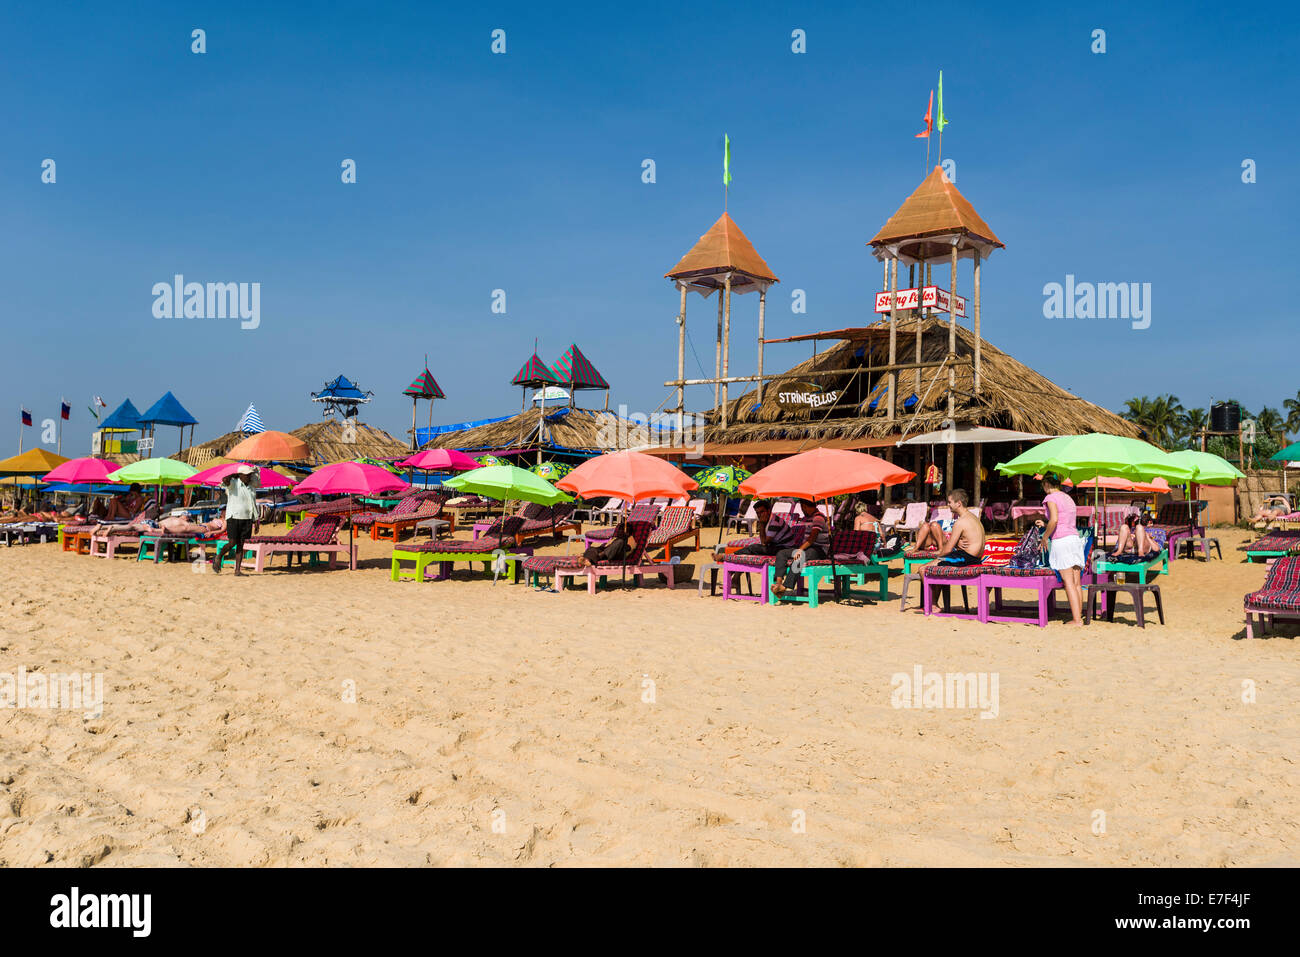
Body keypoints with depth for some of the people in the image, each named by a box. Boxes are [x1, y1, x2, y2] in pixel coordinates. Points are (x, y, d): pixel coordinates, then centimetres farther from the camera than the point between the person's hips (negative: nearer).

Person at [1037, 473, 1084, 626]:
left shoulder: (1051, 498, -4)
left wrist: (1045, 536, -7)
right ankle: (1079, 617, 7)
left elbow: (1054, 520, -19)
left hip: (1061, 540, -8)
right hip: (1075, 538, 8)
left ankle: (1076, 620, -11)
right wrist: (1045, 525, 31)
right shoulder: (1068, 498, 20)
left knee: (1069, 583, -9)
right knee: (1077, 582, 6)